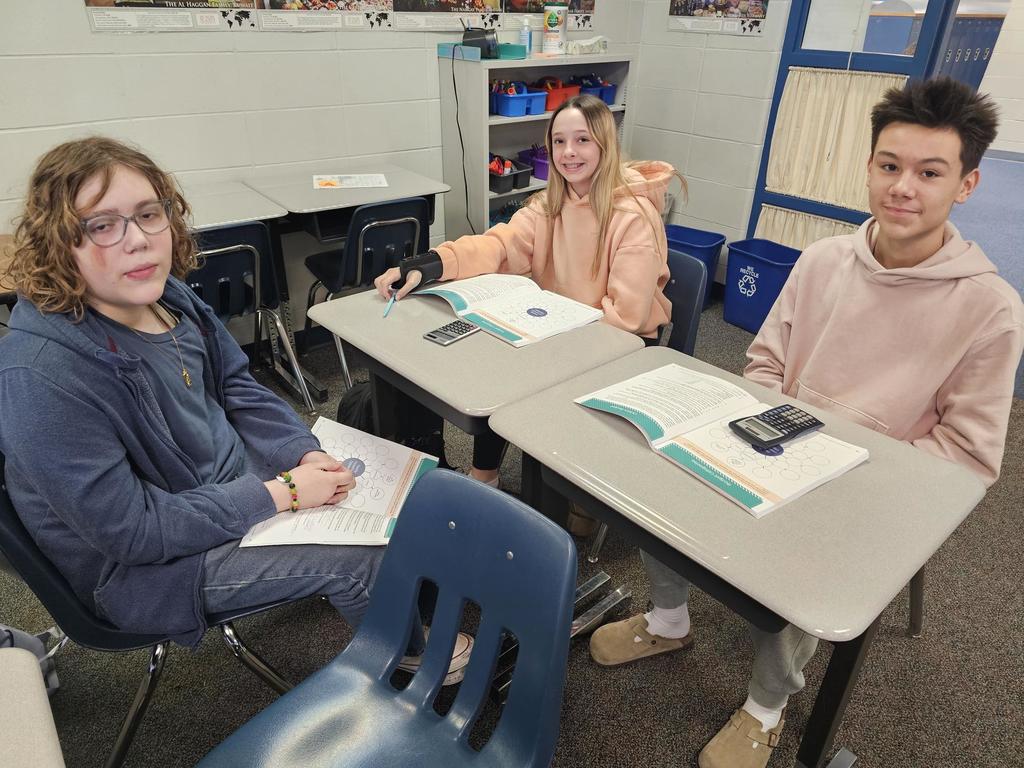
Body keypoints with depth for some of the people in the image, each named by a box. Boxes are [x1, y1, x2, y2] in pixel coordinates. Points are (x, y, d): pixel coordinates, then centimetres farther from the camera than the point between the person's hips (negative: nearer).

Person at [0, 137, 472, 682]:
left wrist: (306, 454, -11)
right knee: (362, 557, -14)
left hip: (232, 470, 7)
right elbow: (130, 530, -27)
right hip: (143, 565, -7)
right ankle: (411, 657, 21)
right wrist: (281, 493, -25)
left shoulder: (165, 294, -8)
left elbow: (236, 389, 4)